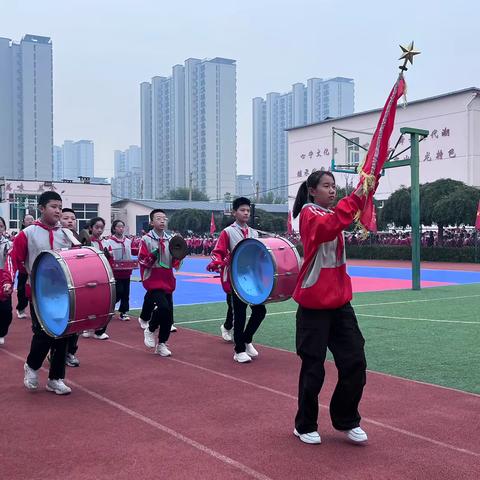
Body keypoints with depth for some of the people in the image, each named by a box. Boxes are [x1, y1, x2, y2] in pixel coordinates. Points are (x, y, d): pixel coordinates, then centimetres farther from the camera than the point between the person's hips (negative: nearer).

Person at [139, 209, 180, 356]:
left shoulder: (170, 240, 9)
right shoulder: (146, 239, -5)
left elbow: (175, 264, 11)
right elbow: (142, 261, -9)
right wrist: (153, 255, -24)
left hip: (168, 282, 5)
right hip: (153, 281, -5)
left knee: (169, 315, 5)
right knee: (164, 307, -23)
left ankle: (161, 344, 21)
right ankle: (150, 330, 4)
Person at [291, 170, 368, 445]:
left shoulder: (331, 213, 16)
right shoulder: (309, 212, -10)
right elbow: (328, 227, -30)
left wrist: (364, 191, -12)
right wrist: (355, 197, -37)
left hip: (340, 301, 7)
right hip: (314, 305, -7)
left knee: (355, 362, 4)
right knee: (313, 368, 3)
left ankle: (347, 421, 22)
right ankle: (305, 426, 22)